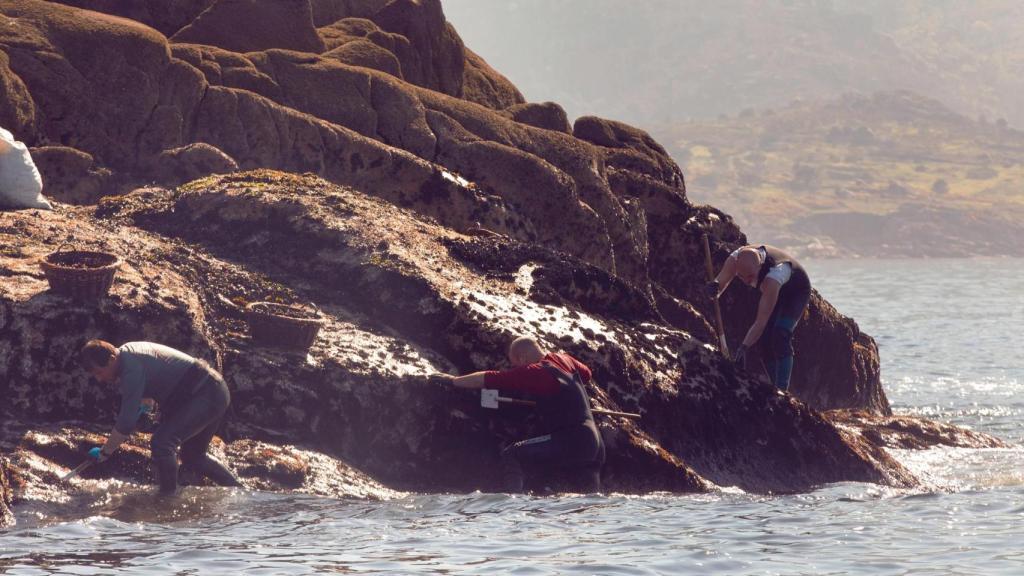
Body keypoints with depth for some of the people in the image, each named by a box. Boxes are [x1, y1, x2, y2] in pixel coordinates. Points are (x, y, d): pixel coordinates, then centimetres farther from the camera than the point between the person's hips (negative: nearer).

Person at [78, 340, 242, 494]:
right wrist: (142, 404, 14)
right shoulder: (126, 352, 7)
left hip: (206, 396, -11)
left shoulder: (132, 370, -24)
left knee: (161, 443, -22)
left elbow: (126, 422, -24)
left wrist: (105, 452, -15)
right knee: (192, 456, 22)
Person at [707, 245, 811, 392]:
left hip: (796, 292, -7)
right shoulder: (735, 259, -30)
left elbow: (761, 320, -45)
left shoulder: (774, 273, -46)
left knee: (780, 336, -25)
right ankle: (777, 387, 11)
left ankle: (782, 390, -24)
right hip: (776, 292, 7)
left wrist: (743, 347, -51)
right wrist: (714, 288, -49)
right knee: (763, 338, -3)